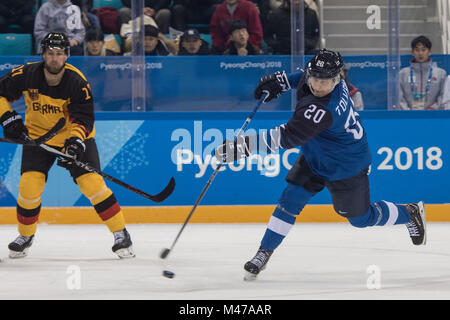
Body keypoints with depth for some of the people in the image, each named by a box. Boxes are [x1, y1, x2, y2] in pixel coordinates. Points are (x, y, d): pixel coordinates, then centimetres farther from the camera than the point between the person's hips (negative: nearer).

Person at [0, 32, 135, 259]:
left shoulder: (77, 82, -22)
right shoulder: (25, 75, -18)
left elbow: (83, 118, -19)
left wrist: (76, 142, -36)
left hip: (74, 136, -1)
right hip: (37, 135, 1)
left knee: (92, 182, -15)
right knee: (29, 185, -13)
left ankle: (120, 234, -3)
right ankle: (25, 236, 12)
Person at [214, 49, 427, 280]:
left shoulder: (322, 110, -43)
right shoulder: (314, 74, -17)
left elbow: (287, 137, -48)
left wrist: (244, 146, -51)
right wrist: (281, 80, 2)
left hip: (345, 166, -7)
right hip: (315, 158, 7)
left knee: (361, 217, 12)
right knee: (290, 199, -6)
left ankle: (410, 214, 38)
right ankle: (264, 253, 3)